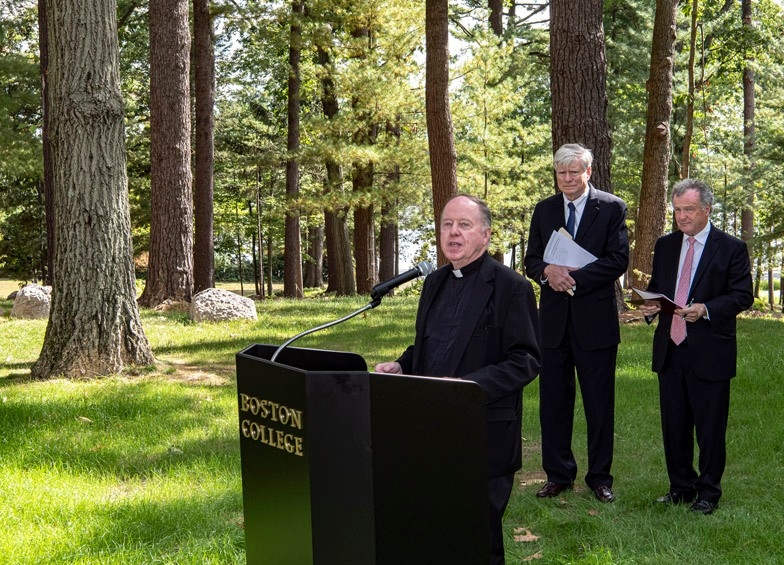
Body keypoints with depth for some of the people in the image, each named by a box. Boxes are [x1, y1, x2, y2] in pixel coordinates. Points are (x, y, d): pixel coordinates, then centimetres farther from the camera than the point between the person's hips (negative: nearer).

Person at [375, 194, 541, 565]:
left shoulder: (511, 287, -9)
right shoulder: (435, 282, 13)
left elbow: (525, 361, -13)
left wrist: (466, 386, -24)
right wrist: (401, 366, 1)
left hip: (484, 435, -6)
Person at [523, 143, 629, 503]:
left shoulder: (612, 208, 0)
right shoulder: (544, 210, 12)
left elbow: (618, 260, -8)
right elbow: (531, 260, 11)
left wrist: (573, 278, -16)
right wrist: (547, 271, -12)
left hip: (595, 321, -3)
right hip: (554, 321, 3)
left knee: (600, 405, 4)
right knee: (553, 402, 7)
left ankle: (599, 478, 16)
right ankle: (558, 475, 18)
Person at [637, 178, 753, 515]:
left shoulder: (731, 248, -3)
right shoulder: (665, 246, 12)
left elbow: (743, 295, -7)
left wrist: (706, 310, -22)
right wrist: (649, 306, -3)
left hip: (709, 352, -5)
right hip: (670, 349, 5)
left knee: (710, 427, 3)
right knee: (674, 425, 12)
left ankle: (708, 492, 17)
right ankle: (681, 487, 26)